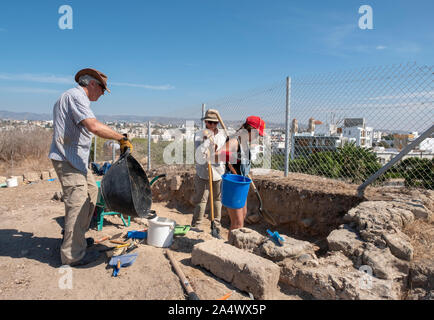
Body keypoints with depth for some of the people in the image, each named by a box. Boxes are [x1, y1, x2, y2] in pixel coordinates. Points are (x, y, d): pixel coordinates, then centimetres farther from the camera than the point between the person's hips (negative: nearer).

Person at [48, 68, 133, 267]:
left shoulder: (72, 97, 20)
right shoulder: (76, 96, -14)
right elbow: (94, 126, -30)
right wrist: (122, 138, -24)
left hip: (76, 159, 11)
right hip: (68, 159, -11)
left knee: (91, 191, 18)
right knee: (78, 203, -9)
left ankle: (73, 236, 29)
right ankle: (73, 255, 0)